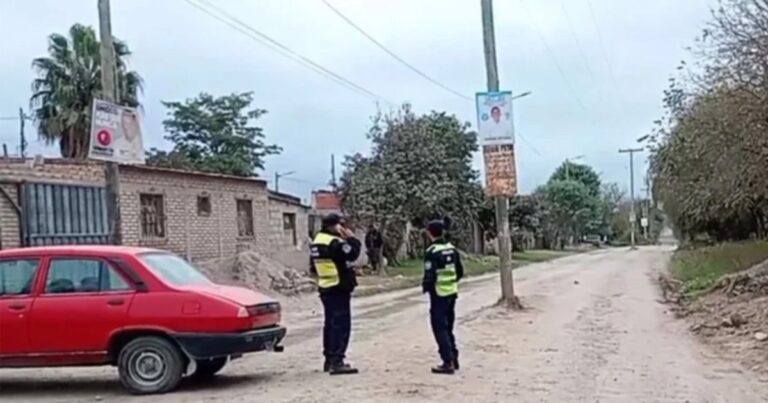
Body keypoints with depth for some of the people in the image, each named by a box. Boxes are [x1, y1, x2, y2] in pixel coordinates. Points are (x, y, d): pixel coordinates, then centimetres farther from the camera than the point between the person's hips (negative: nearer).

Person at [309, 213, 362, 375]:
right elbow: (352, 254, -23)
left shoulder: (317, 242, 13)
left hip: (325, 288, 10)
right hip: (338, 288, -10)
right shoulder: (334, 242, -17)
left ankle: (329, 359, 23)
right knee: (341, 324, -9)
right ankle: (336, 361, -13)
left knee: (331, 323, 17)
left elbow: (313, 268, 19)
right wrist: (351, 238, -10)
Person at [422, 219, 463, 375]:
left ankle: (448, 362, -3)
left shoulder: (432, 252, -17)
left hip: (439, 294, -7)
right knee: (448, 327, 18)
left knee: (440, 328, -1)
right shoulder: (452, 249, 5)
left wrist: (425, 287, -1)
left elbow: (430, 276, -19)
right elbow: (460, 272, 11)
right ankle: (453, 358, 24)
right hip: (452, 292, 7)